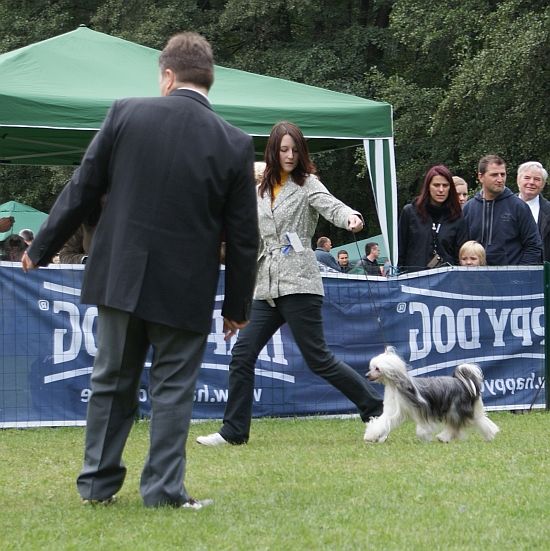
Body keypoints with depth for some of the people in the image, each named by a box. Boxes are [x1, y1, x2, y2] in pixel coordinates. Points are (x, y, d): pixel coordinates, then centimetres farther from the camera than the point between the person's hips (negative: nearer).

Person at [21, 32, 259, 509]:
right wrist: (238, 305, 9)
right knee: (173, 389, 7)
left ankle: (98, 482, 19)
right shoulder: (234, 144, -6)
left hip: (120, 277, 2)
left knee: (111, 383, 14)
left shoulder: (126, 114, -5)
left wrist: (41, 249, 11)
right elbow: (242, 236, -2)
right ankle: (163, 488, 5)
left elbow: (82, 189, -1)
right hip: (185, 290, -1)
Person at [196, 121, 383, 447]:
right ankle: (235, 430, 4)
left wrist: (350, 217, -43)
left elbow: (330, 205, -20)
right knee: (242, 354, -1)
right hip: (267, 287, 6)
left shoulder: (307, 184, 0)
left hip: (299, 284, -6)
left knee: (318, 358, -6)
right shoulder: (263, 190, 17)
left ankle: (374, 410, 6)